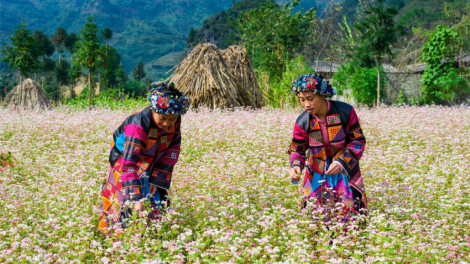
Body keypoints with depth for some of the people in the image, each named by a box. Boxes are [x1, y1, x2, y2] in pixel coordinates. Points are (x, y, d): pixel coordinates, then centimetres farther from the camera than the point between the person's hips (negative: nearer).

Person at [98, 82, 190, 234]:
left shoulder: (174, 122, -19)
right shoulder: (138, 126, -37)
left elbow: (172, 151, -7)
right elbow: (128, 164, -42)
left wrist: (157, 179, -14)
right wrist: (136, 199, -47)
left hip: (152, 167, 5)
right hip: (125, 160, -5)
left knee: (157, 207, 5)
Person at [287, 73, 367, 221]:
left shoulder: (345, 112, -16)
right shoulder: (302, 122, -11)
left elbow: (358, 141, -9)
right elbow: (297, 150, 0)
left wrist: (342, 162, -22)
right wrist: (296, 166, -22)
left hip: (345, 172, -1)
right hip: (318, 175, 1)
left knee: (349, 214, -3)